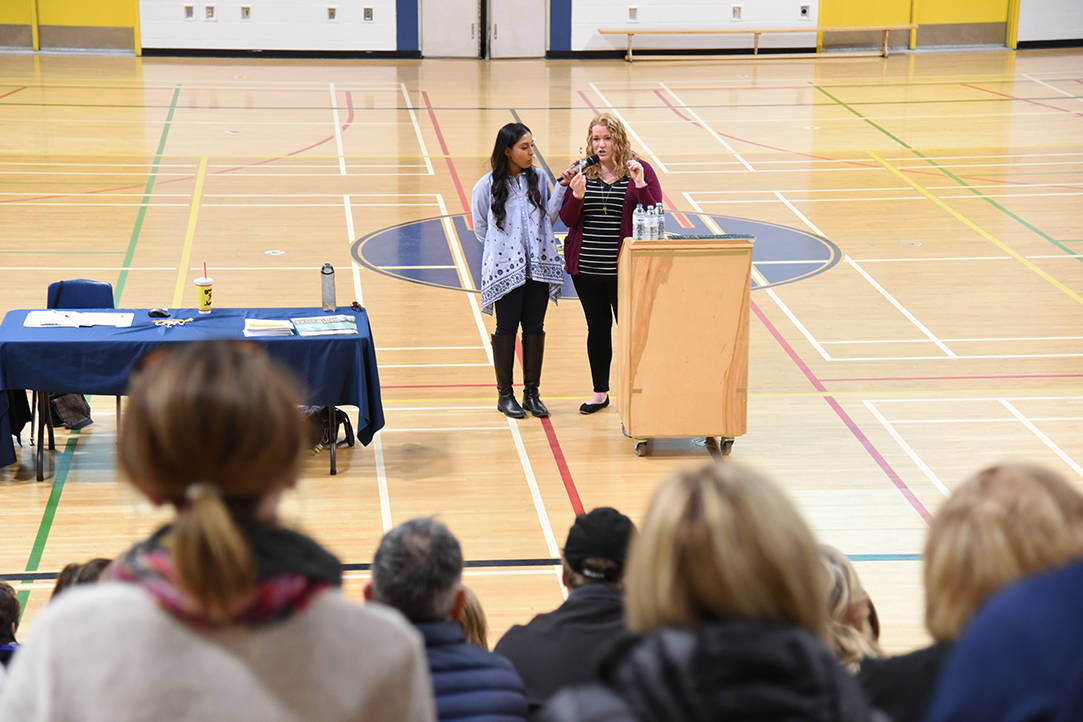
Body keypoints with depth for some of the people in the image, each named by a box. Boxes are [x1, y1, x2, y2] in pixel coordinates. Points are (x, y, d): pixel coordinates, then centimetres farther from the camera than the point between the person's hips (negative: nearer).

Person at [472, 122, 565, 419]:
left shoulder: (539, 179, 5)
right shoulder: (487, 186, -4)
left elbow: (549, 218, 8)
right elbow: (481, 228, 6)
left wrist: (562, 190, -4)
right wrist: (506, 244, -1)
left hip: (538, 266, 3)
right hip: (505, 268, -3)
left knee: (535, 328, 7)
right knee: (507, 328, 4)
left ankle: (532, 392, 18)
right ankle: (505, 394, 16)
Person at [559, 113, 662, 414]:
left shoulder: (639, 170, -1)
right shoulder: (581, 171, 5)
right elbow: (567, 219, 2)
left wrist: (639, 184, -20)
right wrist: (577, 195, -16)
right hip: (586, 268, 3)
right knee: (597, 327, 12)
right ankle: (600, 392, 22)